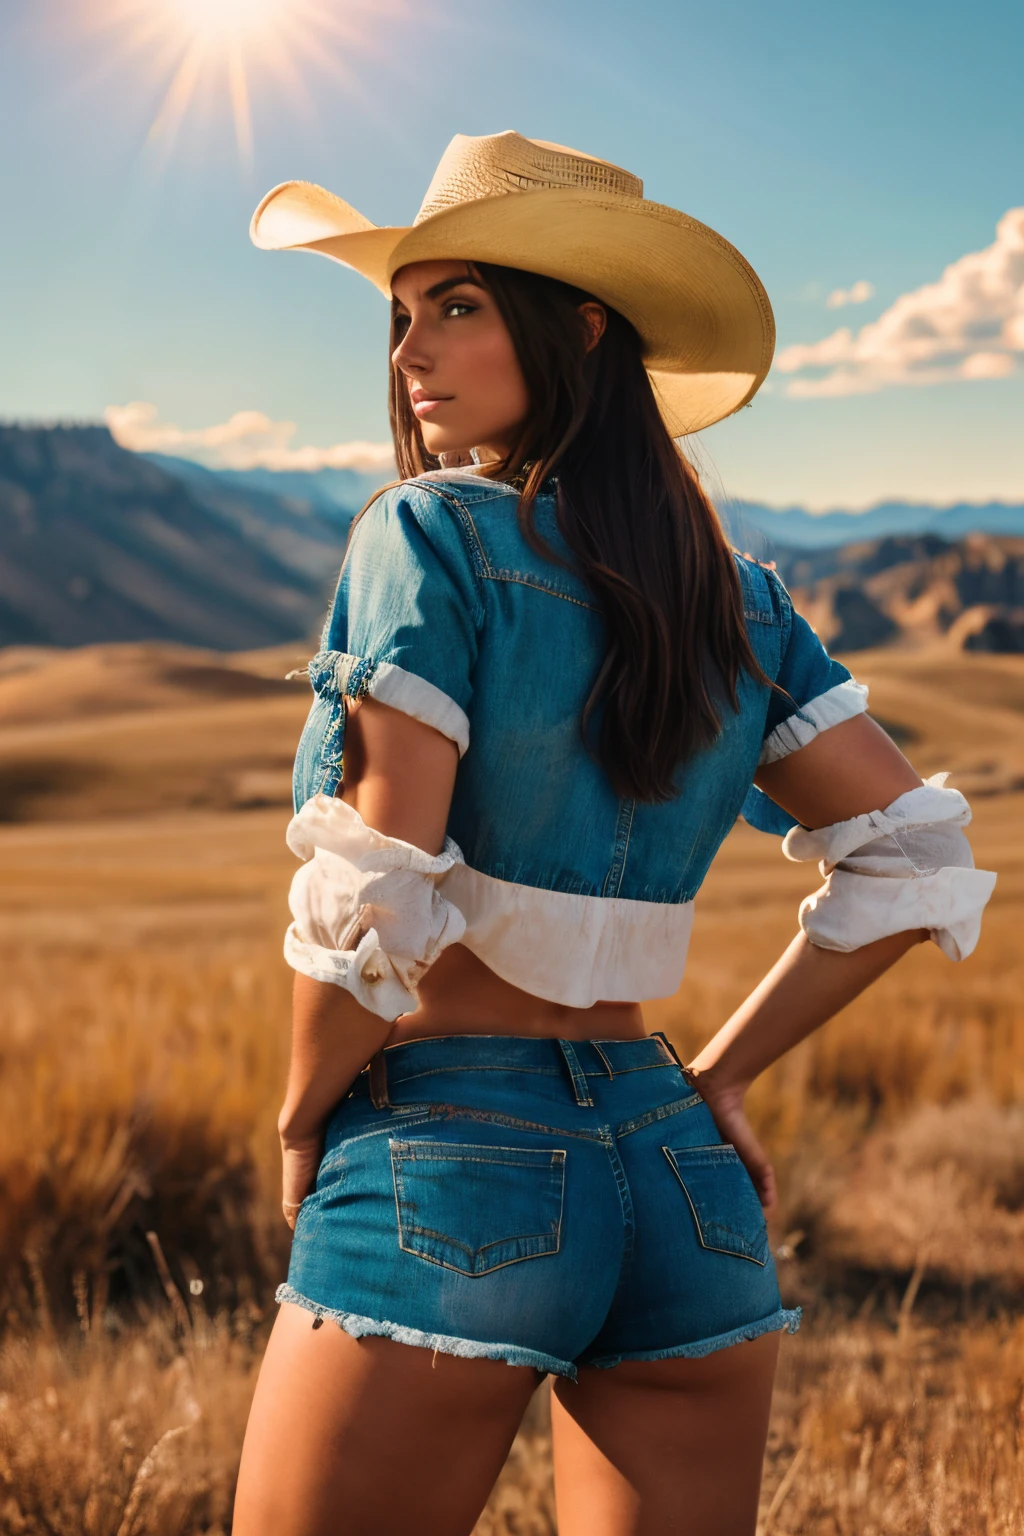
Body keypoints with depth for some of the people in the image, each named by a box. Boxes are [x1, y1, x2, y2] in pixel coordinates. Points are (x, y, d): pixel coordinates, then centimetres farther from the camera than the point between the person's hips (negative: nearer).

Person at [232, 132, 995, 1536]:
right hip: (682, 1177, 6)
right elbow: (915, 862, 9)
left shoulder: (432, 533, -10)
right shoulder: (731, 593, 9)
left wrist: (303, 1123, -1)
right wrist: (722, 1071, 13)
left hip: (449, 1170, -6)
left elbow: (372, 900, -17)